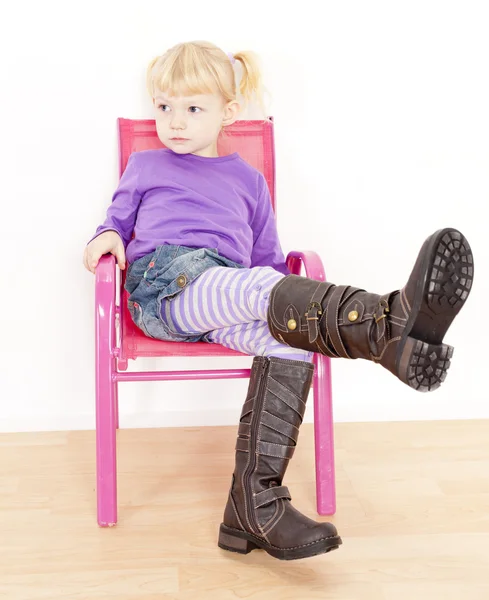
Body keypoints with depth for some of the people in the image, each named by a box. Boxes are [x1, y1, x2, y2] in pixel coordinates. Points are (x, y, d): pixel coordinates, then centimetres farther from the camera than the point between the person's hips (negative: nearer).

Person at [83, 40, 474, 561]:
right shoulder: (144, 167, 29)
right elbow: (121, 218, 30)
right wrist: (108, 235, 4)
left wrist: (300, 306, 10)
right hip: (162, 280, -3)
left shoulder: (247, 179, 31)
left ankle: (254, 505, -33)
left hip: (228, 303, 3)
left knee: (289, 344, -30)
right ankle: (388, 326, -61)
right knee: (259, 286, -34)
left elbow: (267, 256, 28)